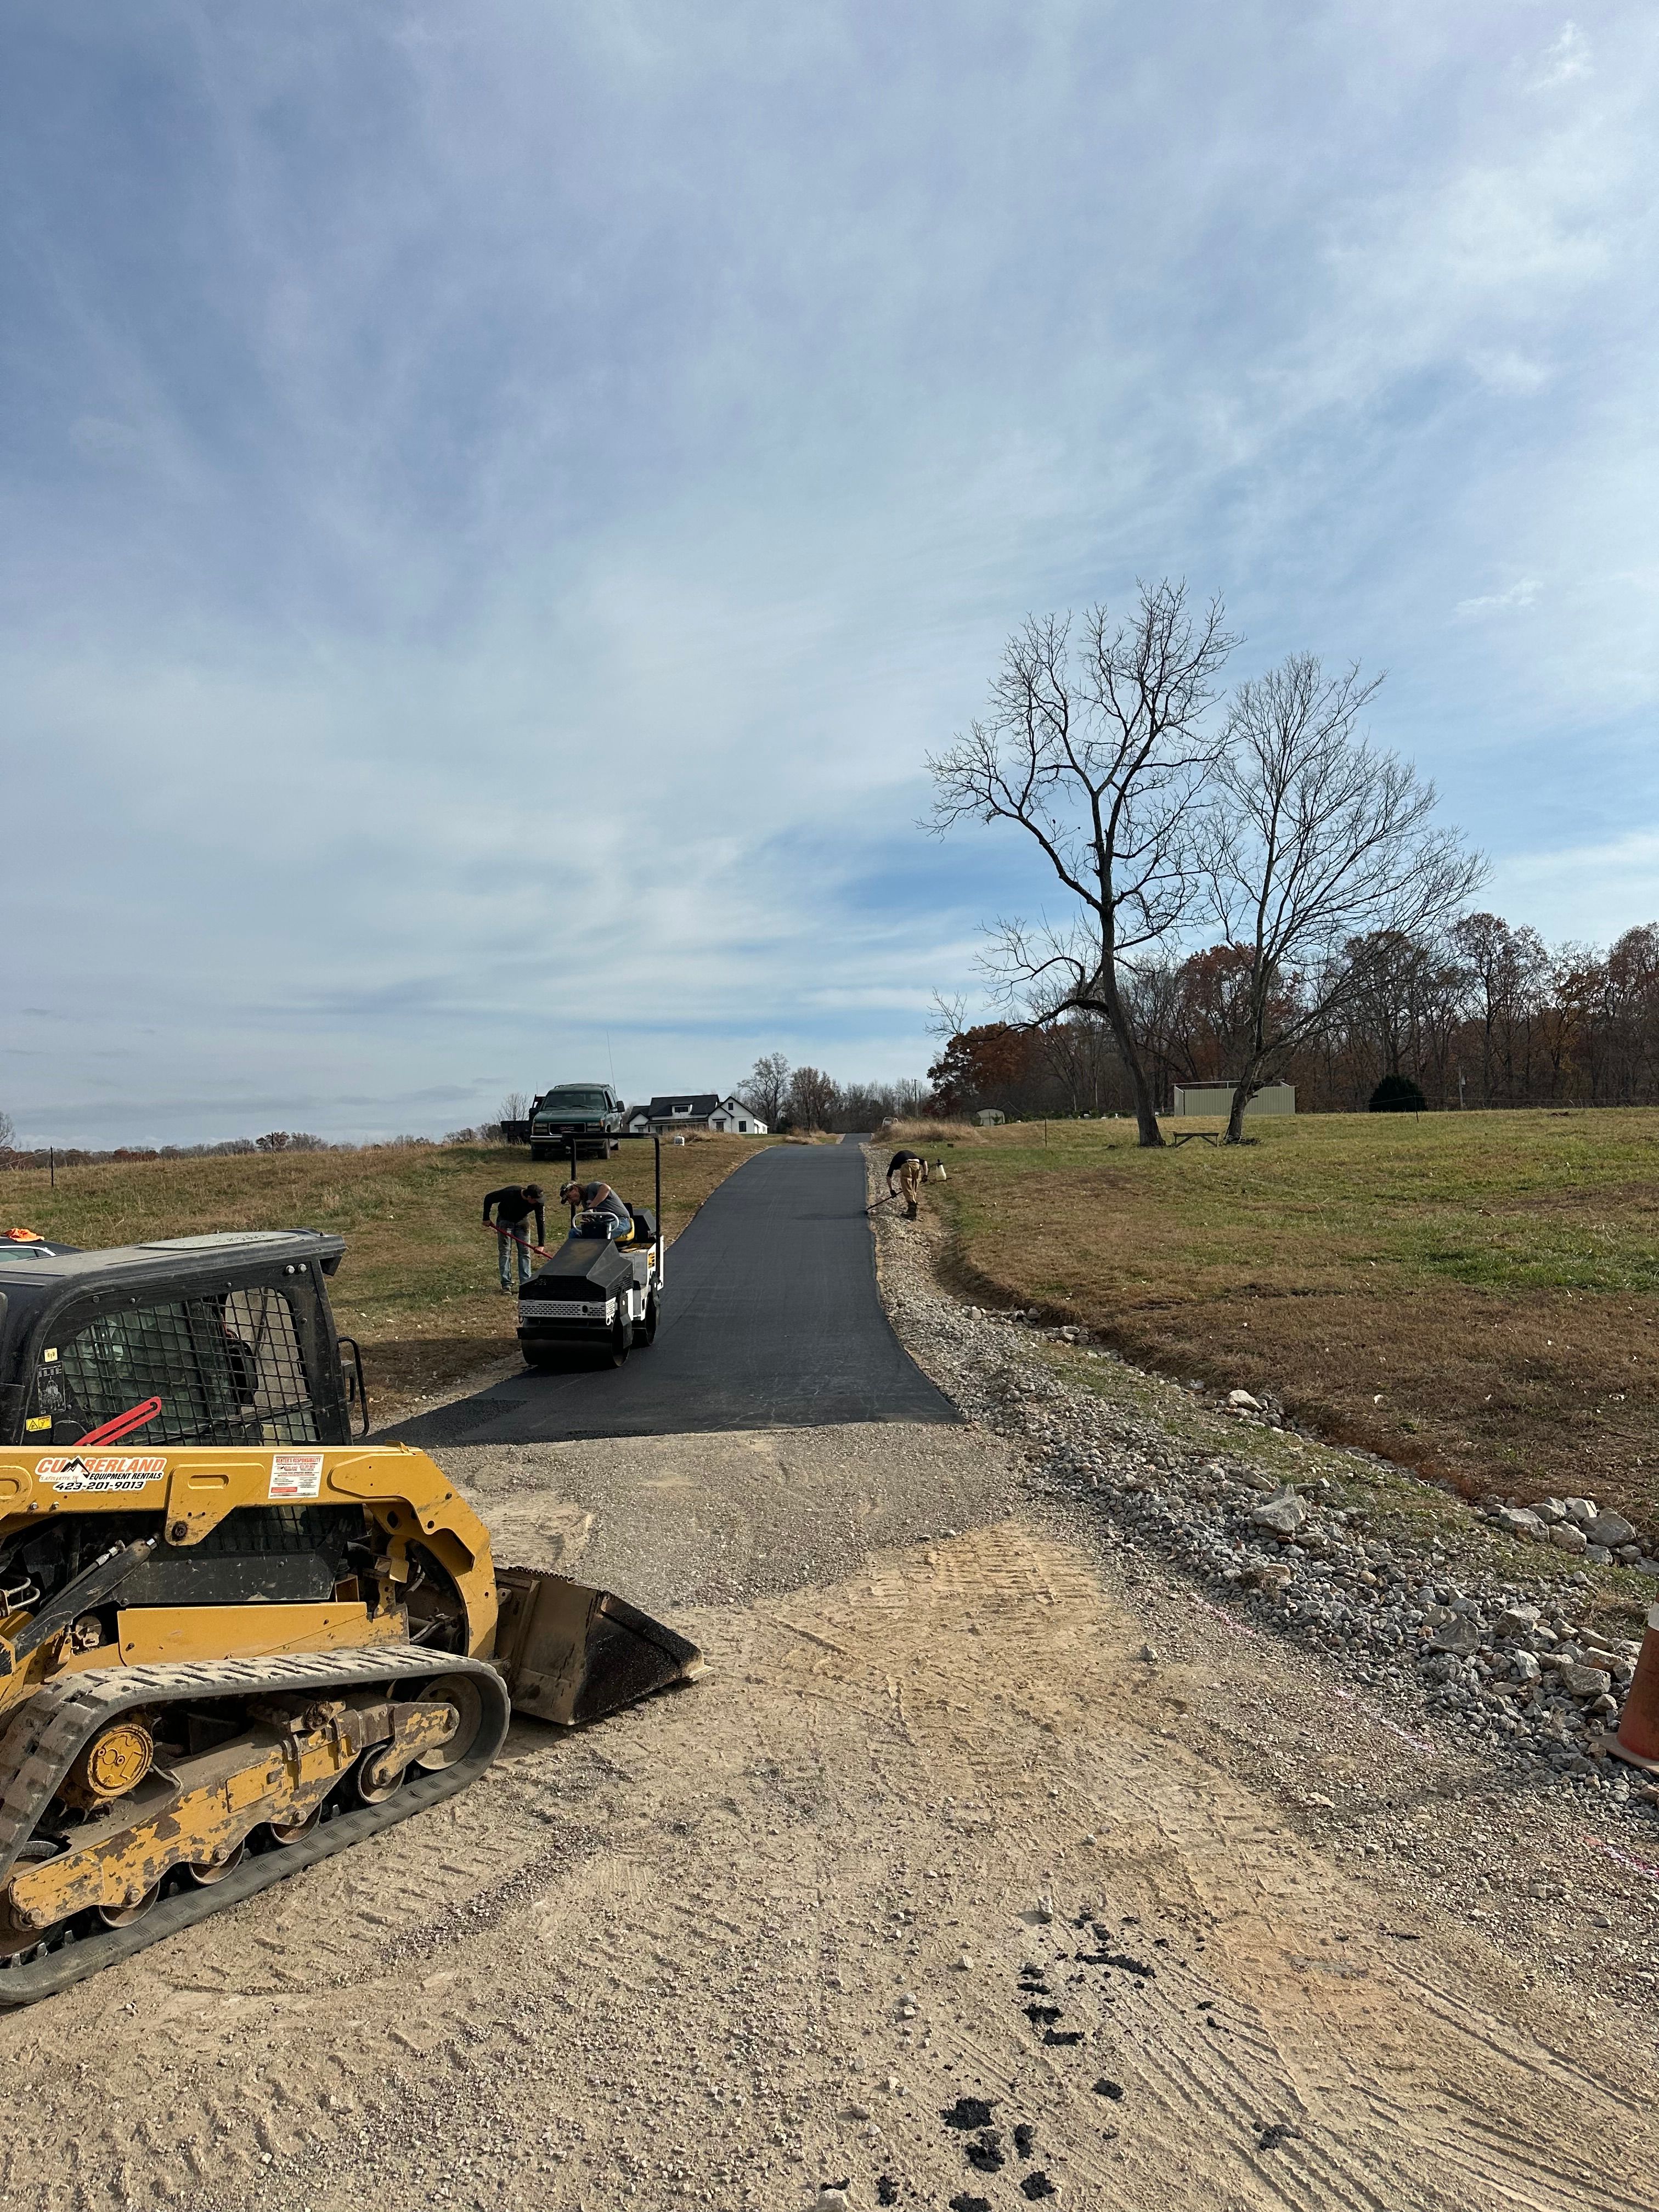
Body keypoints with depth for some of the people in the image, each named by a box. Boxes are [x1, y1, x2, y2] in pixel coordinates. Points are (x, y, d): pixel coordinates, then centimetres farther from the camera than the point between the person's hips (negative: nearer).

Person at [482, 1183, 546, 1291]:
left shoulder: (538, 1202, -27)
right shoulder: (510, 1193, -36)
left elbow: (541, 1221, -20)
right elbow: (489, 1199, -21)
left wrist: (541, 1244, -23)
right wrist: (486, 1218, -16)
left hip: (522, 1222, 3)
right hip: (505, 1220, -3)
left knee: (525, 1251, -2)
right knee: (505, 1252, -5)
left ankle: (526, 1283, 3)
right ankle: (507, 1285, -1)